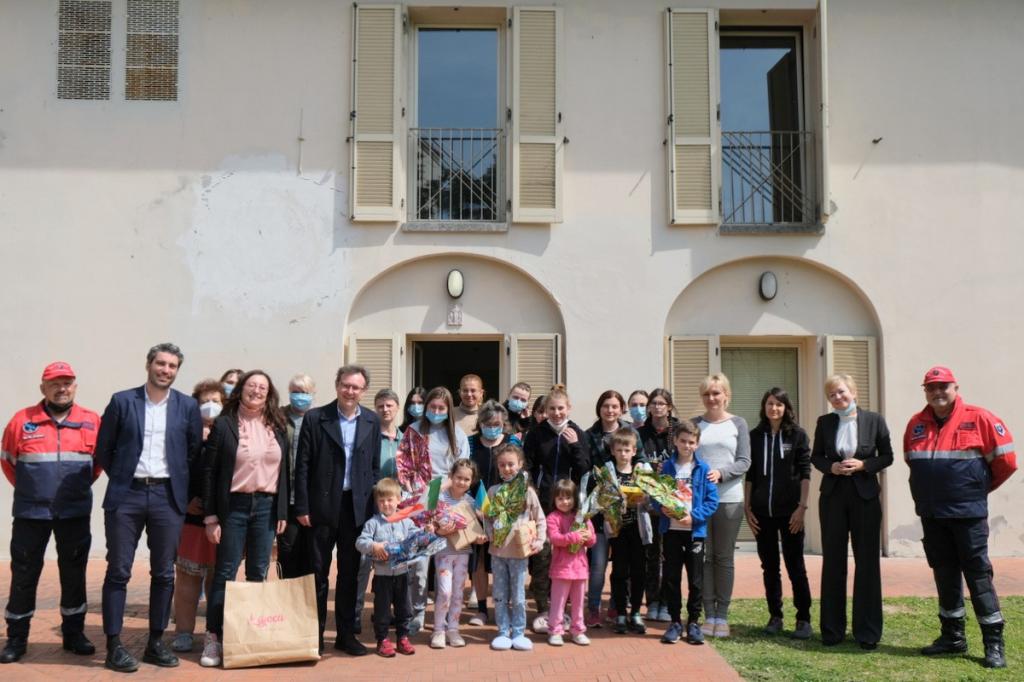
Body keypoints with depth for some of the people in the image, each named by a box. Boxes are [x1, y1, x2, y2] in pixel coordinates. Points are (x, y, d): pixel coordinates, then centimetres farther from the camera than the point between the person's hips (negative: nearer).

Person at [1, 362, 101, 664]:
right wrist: (29, 489, 12)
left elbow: (100, 458, 13)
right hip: (31, 512, -1)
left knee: (74, 573, 9)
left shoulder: (92, 421, -1)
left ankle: (74, 634, 21)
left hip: (75, 513, 1)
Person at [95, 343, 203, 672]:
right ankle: (114, 646, 9)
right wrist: (123, 477, 7)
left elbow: (195, 452, 10)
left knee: (163, 573, 6)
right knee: (118, 571, 1)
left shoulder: (188, 406, 5)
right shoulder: (122, 401, 1)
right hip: (126, 495, -1)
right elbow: (103, 450, 5)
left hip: (168, 496, 1)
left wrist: (180, 483, 7)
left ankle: (155, 642, 16)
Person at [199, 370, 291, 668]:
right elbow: (208, 471, -3)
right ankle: (213, 638, 8)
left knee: (259, 574, 8)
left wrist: (283, 511, 5)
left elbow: (285, 470, 11)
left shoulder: (278, 428, 9)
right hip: (233, 506, -3)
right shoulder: (224, 424, -2)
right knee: (225, 573, 0)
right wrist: (210, 516, -7)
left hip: (266, 506, 3)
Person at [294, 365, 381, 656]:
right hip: (322, 506, -2)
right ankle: (315, 634, 17)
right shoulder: (315, 418, -4)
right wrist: (301, 508, -7)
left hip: (357, 507, 3)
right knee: (318, 572, 6)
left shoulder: (372, 421, 6)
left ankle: (346, 634, 21)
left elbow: (375, 466, 8)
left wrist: (374, 505, 3)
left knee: (350, 573, 11)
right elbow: (302, 466, -4)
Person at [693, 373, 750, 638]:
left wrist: (721, 473, -16)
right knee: (704, 557, 3)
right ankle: (709, 615, 11)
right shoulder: (694, 424, 7)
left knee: (724, 557, 4)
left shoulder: (738, 424, 5)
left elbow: (744, 461, 0)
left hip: (729, 499, 0)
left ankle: (722, 616, 12)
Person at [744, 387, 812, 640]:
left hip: (789, 510, -3)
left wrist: (802, 507, -10)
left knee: (795, 566, 0)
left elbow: (805, 473, -3)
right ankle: (775, 617, 17)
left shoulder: (797, 435, 0)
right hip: (762, 512, 3)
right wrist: (747, 508, 3)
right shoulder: (755, 436, 7)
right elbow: (749, 474, 8)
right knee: (769, 567, 8)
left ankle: (804, 619, 7)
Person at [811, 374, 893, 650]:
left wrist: (863, 465, -14)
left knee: (867, 562, 3)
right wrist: (831, 467, -10)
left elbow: (887, 456, 2)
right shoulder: (824, 422, 3)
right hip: (832, 495, 2)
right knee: (832, 562, 6)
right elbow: (816, 457, 10)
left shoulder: (874, 420, -2)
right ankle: (832, 629, 16)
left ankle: (867, 632, 13)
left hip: (865, 495, -2)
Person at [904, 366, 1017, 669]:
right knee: (944, 574, 12)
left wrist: (980, 488, 7)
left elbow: (1005, 460, -4)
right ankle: (953, 635, 23)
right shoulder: (916, 424, 7)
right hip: (931, 514, 5)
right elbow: (911, 460, 23)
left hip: (967, 512, -5)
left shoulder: (979, 419, -8)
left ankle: (994, 642, 6)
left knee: (978, 573, -2)